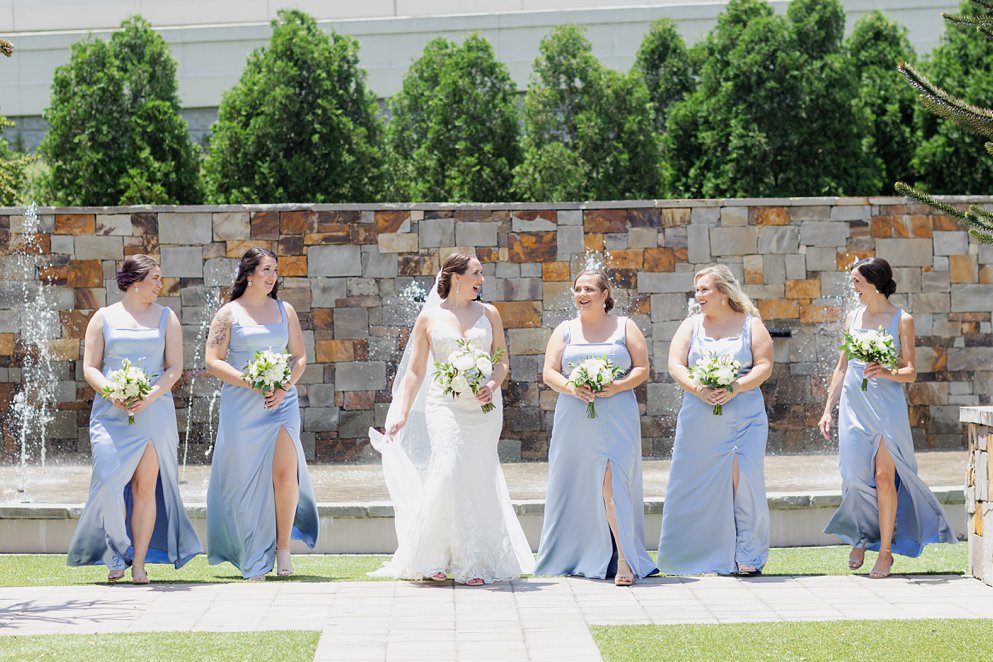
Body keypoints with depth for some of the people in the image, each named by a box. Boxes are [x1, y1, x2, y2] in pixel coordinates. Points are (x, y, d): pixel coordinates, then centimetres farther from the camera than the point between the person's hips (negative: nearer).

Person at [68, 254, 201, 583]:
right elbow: (90, 367, 6)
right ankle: (117, 554, 7)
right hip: (111, 412, 0)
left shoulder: (166, 318, 11)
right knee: (109, 480, -10)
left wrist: (151, 396, -12)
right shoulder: (103, 318, 10)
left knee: (146, 486, -4)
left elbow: (175, 367, 5)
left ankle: (140, 563, 0)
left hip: (155, 411, 0)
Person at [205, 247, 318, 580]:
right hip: (241, 407, -1)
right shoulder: (228, 313, 3)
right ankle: (253, 562, 13)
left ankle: (282, 547, 1)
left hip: (282, 402, 2)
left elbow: (300, 357, 11)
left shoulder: (284, 310, 11)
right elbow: (213, 361, -3)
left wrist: (284, 387, -7)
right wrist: (253, 384, -13)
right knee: (247, 479, 2)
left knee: (285, 472, -14)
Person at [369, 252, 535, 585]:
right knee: (448, 472, -17)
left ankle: (475, 562, 8)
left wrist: (492, 386, -8)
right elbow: (415, 370, 7)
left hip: (485, 406, 2)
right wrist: (402, 413, 1)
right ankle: (436, 556, -4)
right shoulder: (429, 317, 5)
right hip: (445, 405, -2)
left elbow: (503, 358, 12)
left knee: (478, 479, 1)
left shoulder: (488, 313, 10)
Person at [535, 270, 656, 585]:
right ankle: (573, 557, 11)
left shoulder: (625, 328, 9)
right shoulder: (565, 331, 14)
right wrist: (571, 388, -13)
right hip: (574, 419, 3)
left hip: (616, 420, -3)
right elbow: (549, 373, 7)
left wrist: (616, 387, -13)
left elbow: (642, 370, 4)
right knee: (576, 488, 3)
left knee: (613, 483, -13)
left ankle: (624, 559, -14)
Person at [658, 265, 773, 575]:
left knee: (742, 480, -9)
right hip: (699, 419, 2)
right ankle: (694, 555, 8)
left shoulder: (750, 324, 7)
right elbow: (675, 365, 3)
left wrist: (736, 388, -17)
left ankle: (747, 556, -2)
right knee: (695, 485, 0)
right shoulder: (691, 325, 12)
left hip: (743, 417, -2)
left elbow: (764, 366, -1)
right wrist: (697, 388, -15)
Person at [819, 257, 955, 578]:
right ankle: (860, 538, 21)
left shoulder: (901, 320, 0)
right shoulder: (853, 317, 11)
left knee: (884, 476, -8)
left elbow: (911, 372, -2)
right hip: (854, 405, 4)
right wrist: (828, 410, 12)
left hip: (887, 405, -4)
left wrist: (887, 373, -23)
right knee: (855, 475, 0)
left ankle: (885, 550, 1)